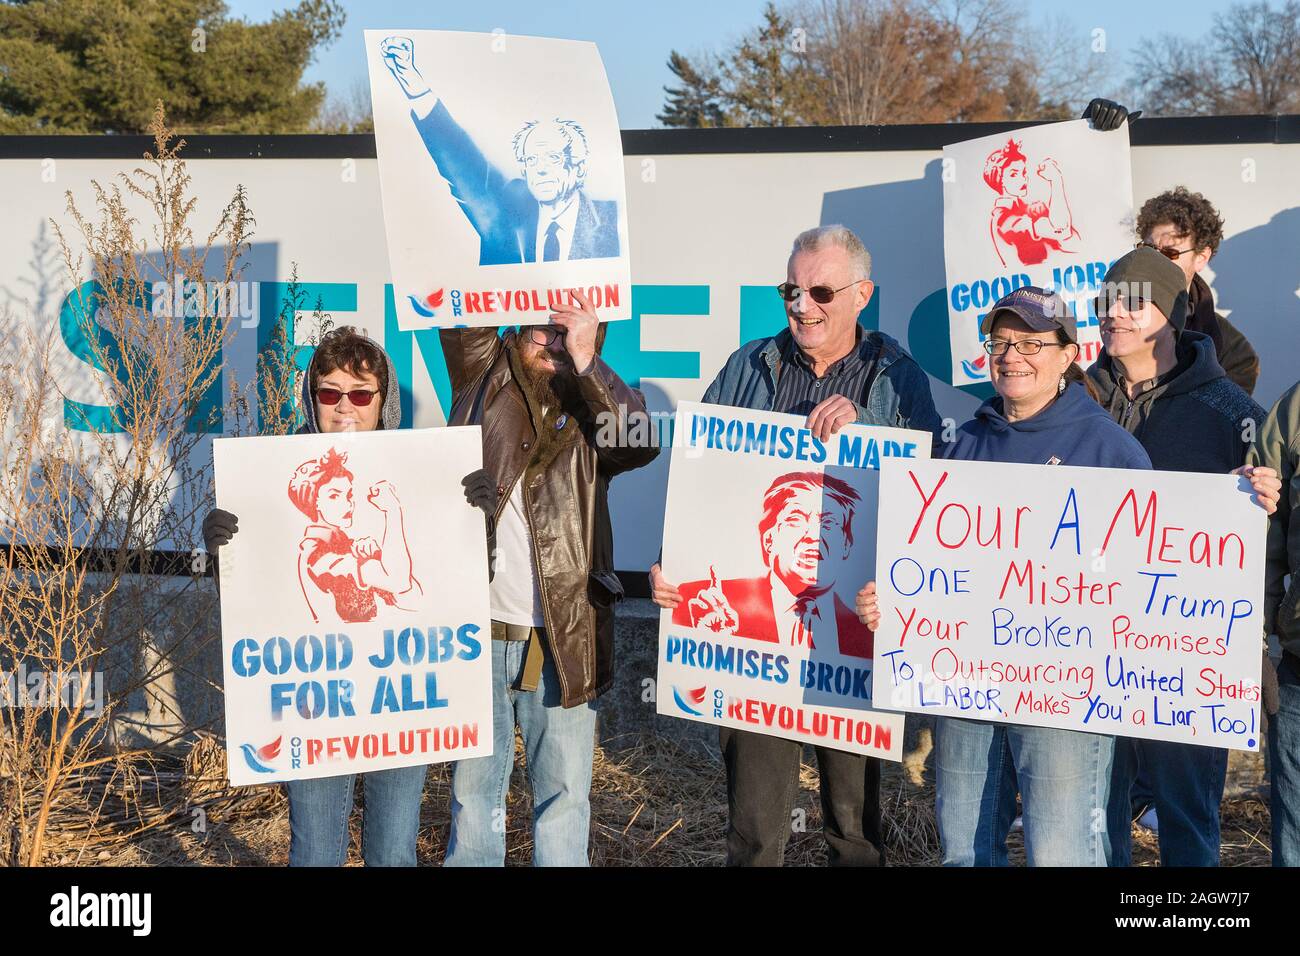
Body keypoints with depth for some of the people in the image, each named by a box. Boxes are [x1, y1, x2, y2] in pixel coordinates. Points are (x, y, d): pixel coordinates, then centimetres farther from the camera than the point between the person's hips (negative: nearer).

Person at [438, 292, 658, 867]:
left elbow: (643, 444, -19)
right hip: (476, 630, 1)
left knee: (564, 793, 8)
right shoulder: (483, 376, 5)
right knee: (474, 784, 15)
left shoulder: (591, 407, 1)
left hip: (563, 640, -1)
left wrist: (585, 361, -27)